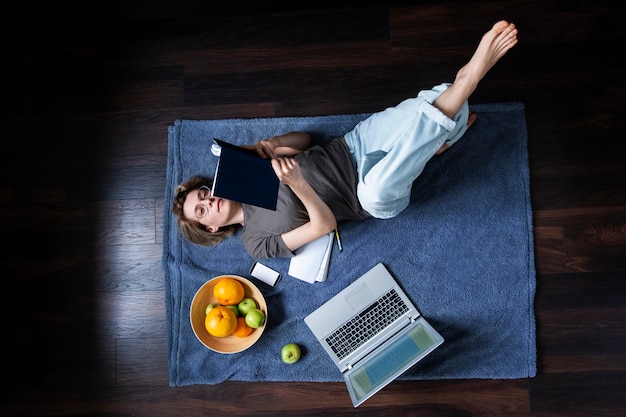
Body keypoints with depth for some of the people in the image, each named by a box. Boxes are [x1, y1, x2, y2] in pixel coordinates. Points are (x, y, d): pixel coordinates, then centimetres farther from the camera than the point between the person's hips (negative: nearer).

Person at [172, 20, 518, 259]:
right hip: (376, 201, -4)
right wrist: (296, 184, -32)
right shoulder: (257, 240, -7)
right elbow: (324, 224, -15)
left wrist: (269, 145, -12)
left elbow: (304, 139, 10)